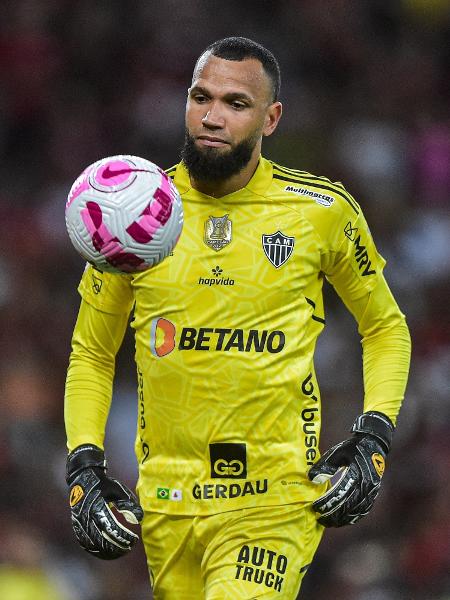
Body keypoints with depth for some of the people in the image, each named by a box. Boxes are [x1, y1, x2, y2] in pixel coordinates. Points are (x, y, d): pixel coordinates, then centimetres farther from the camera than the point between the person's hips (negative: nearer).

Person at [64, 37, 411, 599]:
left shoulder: (323, 210, 0)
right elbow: (91, 353, 14)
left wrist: (373, 439, 0)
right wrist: (83, 465, 1)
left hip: (277, 501, -3)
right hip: (165, 505, 3)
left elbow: (385, 327, 14)